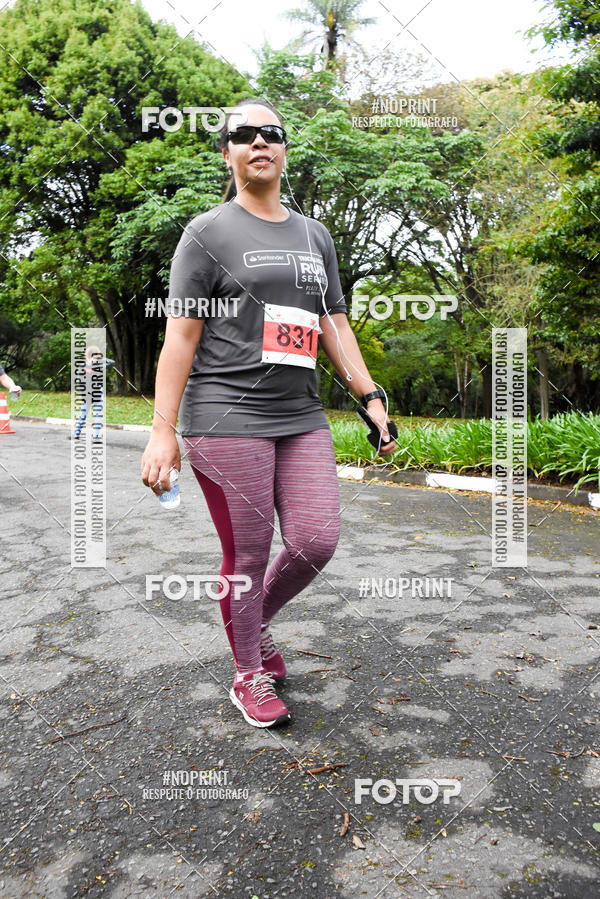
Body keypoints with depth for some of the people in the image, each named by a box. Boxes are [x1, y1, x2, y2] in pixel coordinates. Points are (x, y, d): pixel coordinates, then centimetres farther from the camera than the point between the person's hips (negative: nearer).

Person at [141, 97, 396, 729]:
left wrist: (372, 398, 8)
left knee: (317, 541, -1)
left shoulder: (315, 236, 19)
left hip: (301, 417, 5)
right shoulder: (208, 232, 2)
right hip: (226, 419, -5)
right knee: (247, 554, 1)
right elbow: (180, 336, -3)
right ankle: (249, 676, 23)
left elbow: (335, 326, 18)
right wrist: (162, 431, -10)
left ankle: (258, 621, 29)